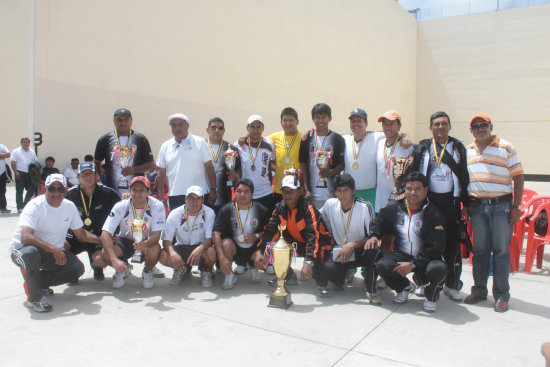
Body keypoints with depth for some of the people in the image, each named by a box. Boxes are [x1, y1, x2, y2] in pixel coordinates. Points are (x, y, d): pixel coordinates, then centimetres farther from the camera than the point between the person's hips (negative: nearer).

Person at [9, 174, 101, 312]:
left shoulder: (69, 206, -1)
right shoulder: (35, 206, -20)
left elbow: (81, 234, 10)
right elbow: (25, 237, -35)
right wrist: (54, 250, -43)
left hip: (54, 252, 6)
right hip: (22, 248, -5)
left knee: (78, 268, -16)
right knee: (30, 252, -40)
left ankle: (38, 282, 7)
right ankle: (34, 297, -19)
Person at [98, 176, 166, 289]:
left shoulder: (157, 206, -20)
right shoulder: (120, 206, -19)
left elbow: (156, 235, -23)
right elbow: (105, 234, -24)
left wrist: (145, 244, -48)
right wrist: (114, 259, -39)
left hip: (147, 242, -1)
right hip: (125, 240, 1)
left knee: (154, 250, -37)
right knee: (99, 259, -26)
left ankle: (147, 271, 1)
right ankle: (123, 269, 10)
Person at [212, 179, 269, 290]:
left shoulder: (261, 210, -8)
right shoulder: (226, 209, -12)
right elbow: (216, 233, -20)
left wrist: (256, 236, -20)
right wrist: (222, 258, -32)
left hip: (254, 249, 1)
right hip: (234, 248, -1)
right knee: (226, 243, -33)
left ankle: (253, 267, 14)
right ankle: (229, 275, -6)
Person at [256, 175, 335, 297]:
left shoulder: (308, 208, -26)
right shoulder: (280, 208, -6)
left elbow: (314, 236, -36)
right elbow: (269, 230, -8)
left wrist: (309, 262, -47)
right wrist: (260, 251, -22)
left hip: (319, 244, -6)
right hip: (296, 244, 6)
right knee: (273, 246, -12)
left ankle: (322, 282, -9)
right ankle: (289, 276, 11)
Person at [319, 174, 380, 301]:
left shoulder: (364, 207, -14)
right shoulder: (330, 204, -4)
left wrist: (352, 245, -27)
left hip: (361, 250, -2)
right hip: (339, 251, 3)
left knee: (374, 250, -38)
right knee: (327, 268, -29)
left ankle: (371, 290, -14)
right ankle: (347, 271, 10)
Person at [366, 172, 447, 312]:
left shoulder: (434, 215, -11)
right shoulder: (394, 208, 0)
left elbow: (435, 247, -15)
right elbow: (379, 223, 19)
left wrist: (413, 264, -22)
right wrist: (373, 236, -3)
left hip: (427, 258, -3)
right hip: (402, 254, 3)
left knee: (438, 268, -35)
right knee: (382, 266, -25)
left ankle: (431, 295, 3)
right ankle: (405, 287, 10)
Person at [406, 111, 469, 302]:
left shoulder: (458, 148, 10)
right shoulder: (422, 148, 7)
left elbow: (464, 176, 8)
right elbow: (411, 172, 4)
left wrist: (466, 204, 4)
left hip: (451, 200, 1)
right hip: (427, 200, 0)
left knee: (452, 244, 2)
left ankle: (452, 285, 16)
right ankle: (424, 282, 17)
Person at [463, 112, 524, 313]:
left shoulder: (506, 148, 0)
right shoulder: (467, 151, 12)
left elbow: (518, 178, -1)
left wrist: (516, 207, -7)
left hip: (501, 206, -3)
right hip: (476, 207, 3)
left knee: (501, 251, 1)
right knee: (479, 250, 9)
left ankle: (501, 296, 11)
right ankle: (479, 291, 20)